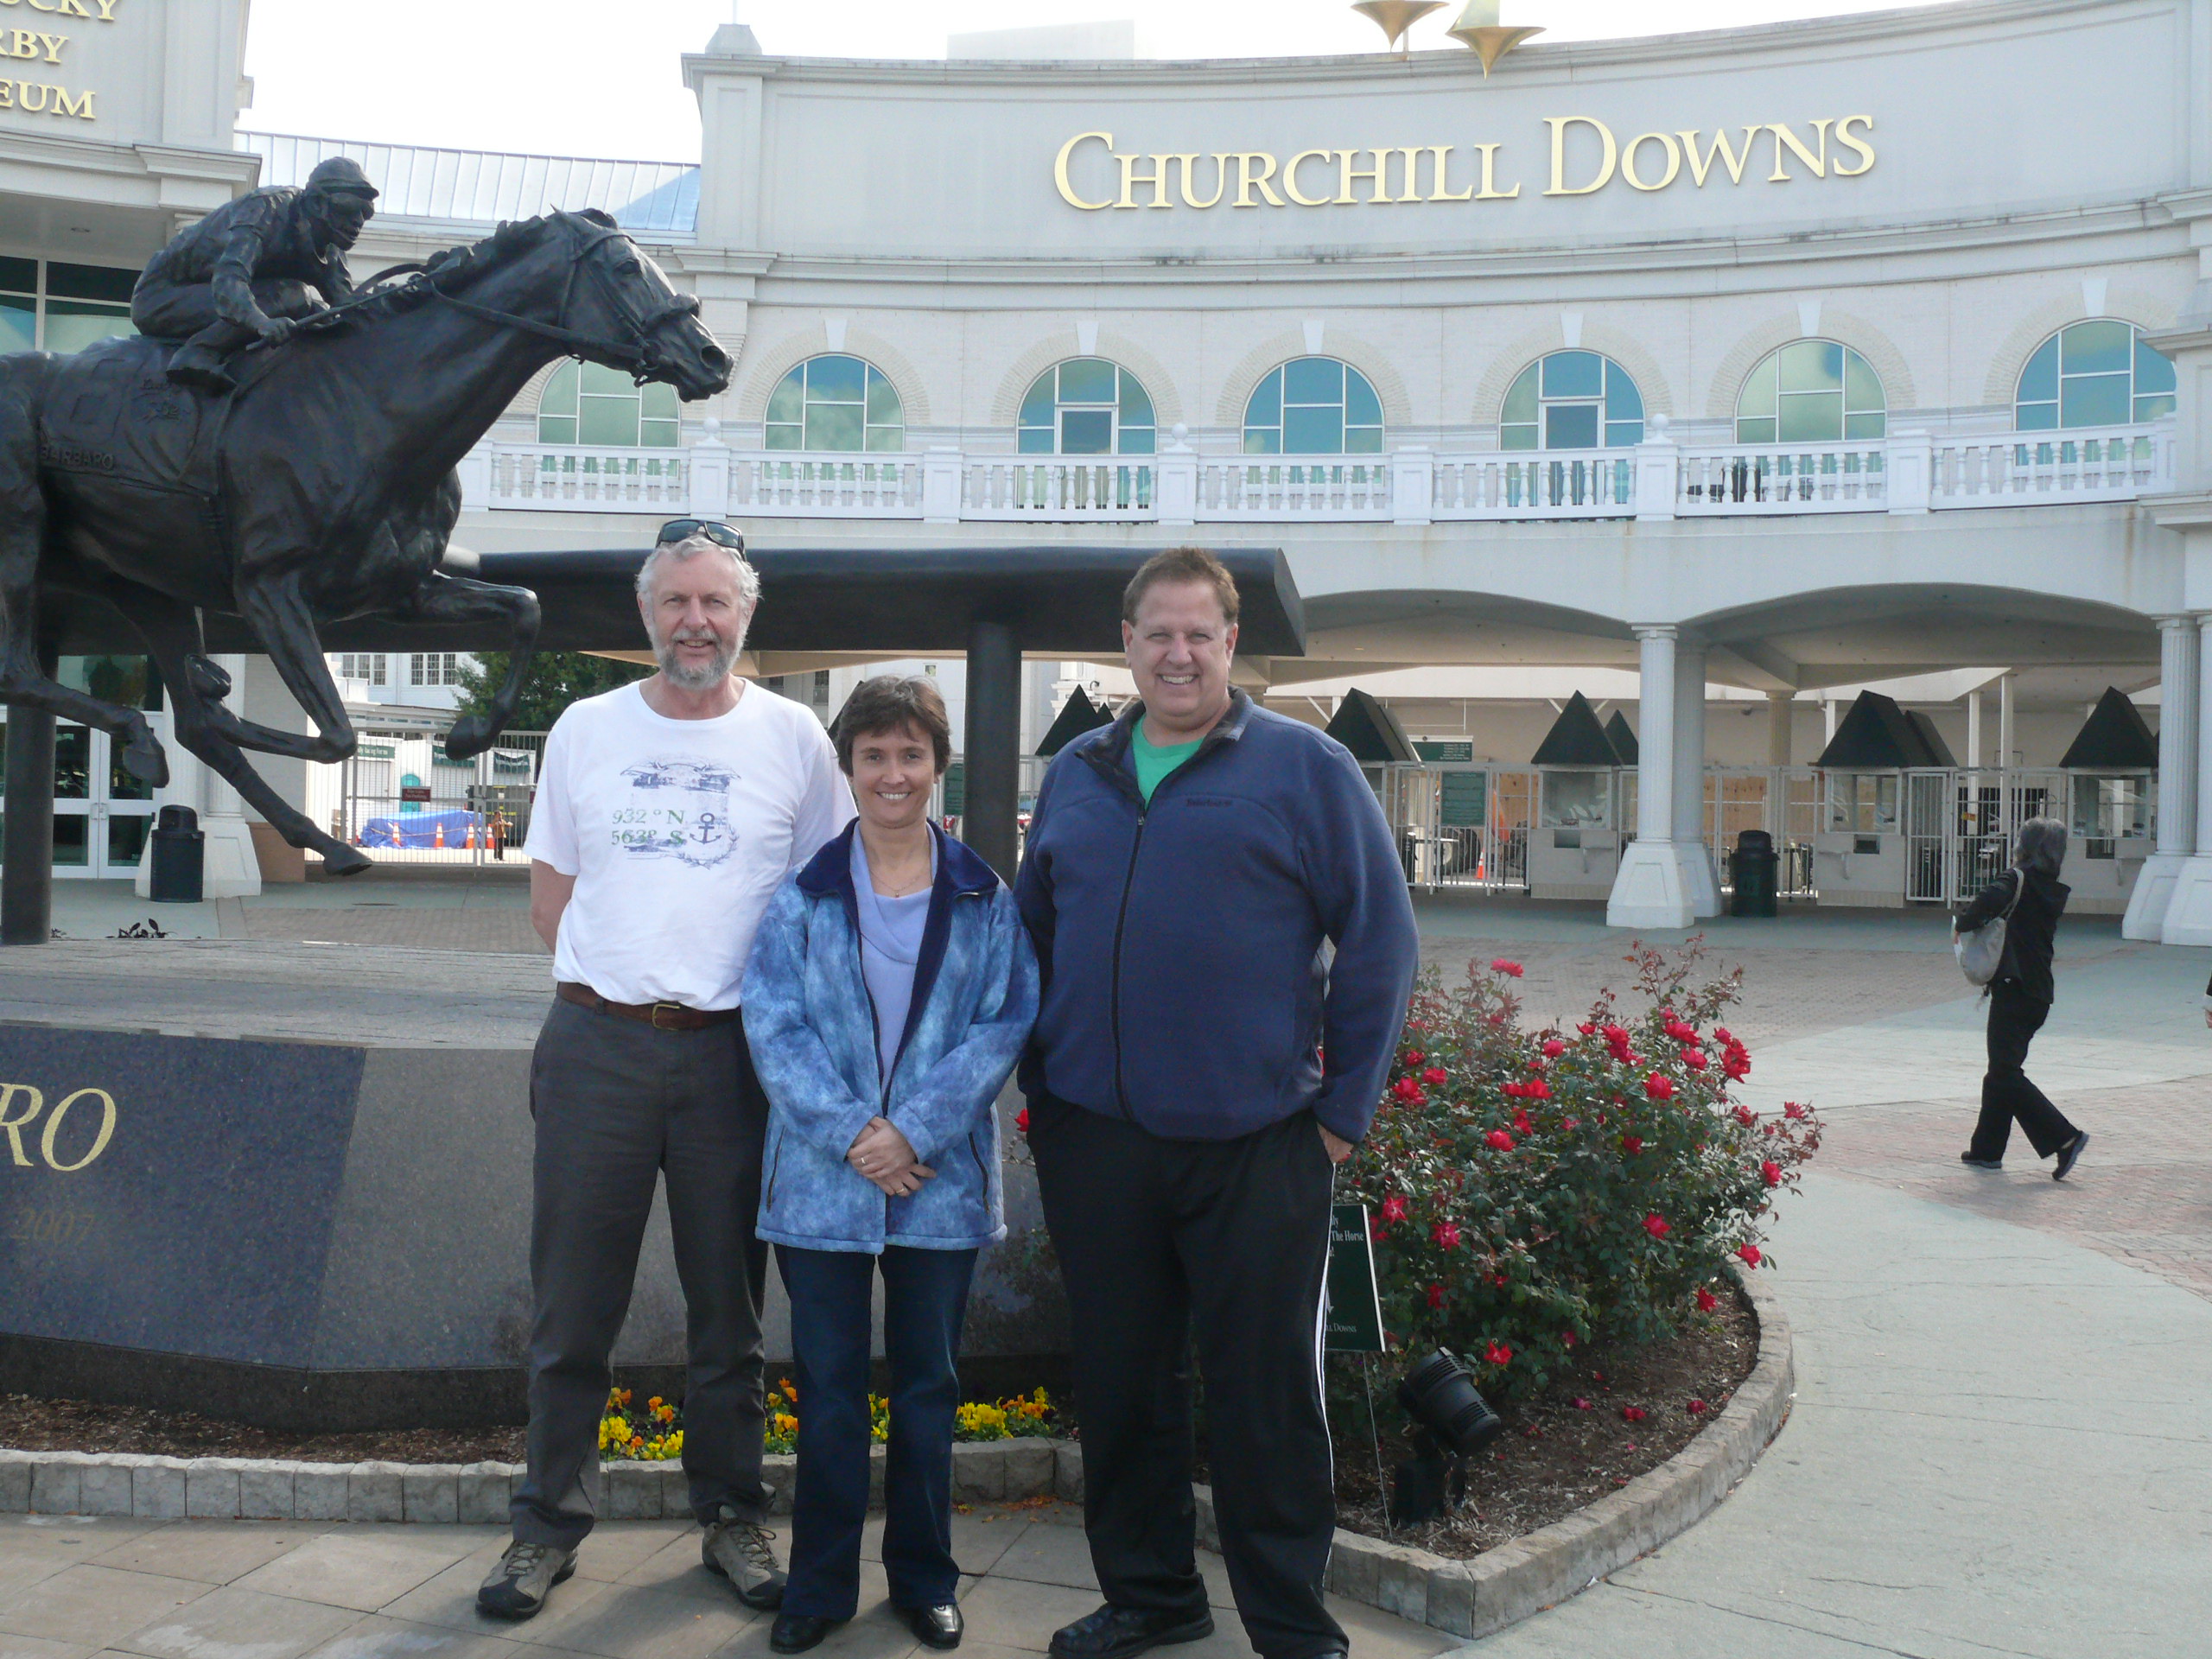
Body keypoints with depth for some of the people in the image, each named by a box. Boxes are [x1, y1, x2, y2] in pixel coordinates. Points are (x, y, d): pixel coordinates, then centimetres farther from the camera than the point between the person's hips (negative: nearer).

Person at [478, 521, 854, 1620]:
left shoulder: (793, 737, 3)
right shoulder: (587, 730, 7)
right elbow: (551, 897, 13)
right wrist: (620, 979, 2)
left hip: (734, 1052, -1)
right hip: (595, 1044, 1)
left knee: (729, 1309, 10)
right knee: (571, 1308, 6)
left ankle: (732, 1518, 23)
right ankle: (551, 1520, 20)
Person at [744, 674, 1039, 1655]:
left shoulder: (984, 899, 1)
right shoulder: (804, 895, 0)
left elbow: (1004, 1023, -5)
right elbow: (772, 1023, -5)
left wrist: (914, 1130, -16)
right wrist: (849, 1132, -17)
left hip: (942, 1180, 0)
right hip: (822, 1181, 0)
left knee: (928, 1387, 12)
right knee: (828, 1388, 8)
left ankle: (924, 1576, 27)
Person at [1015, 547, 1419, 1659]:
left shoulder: (1305, 768, -1)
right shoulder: (1075, 776, 12)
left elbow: (1378, 940, -2)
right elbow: (1031, 932, 19)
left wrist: (1343, 1108, -5)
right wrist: (1038, 1081, 11)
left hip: (1254, 1146, -4)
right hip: (1093, 1139, 4)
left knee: (1265, 1393, 4)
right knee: (1119, 1385, 13)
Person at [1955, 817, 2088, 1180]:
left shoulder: (2018, 879, -11)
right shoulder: (2054, 891, 12)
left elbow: (1990, 900, -30)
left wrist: (1963, 923, -13)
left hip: (2013, 989, -8)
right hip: (2040, 992, 8)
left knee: (2005, 1074, -6)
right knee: (2002, 1071, 15)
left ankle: (2065, 1138, -13)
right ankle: (1987, 1149, 20)